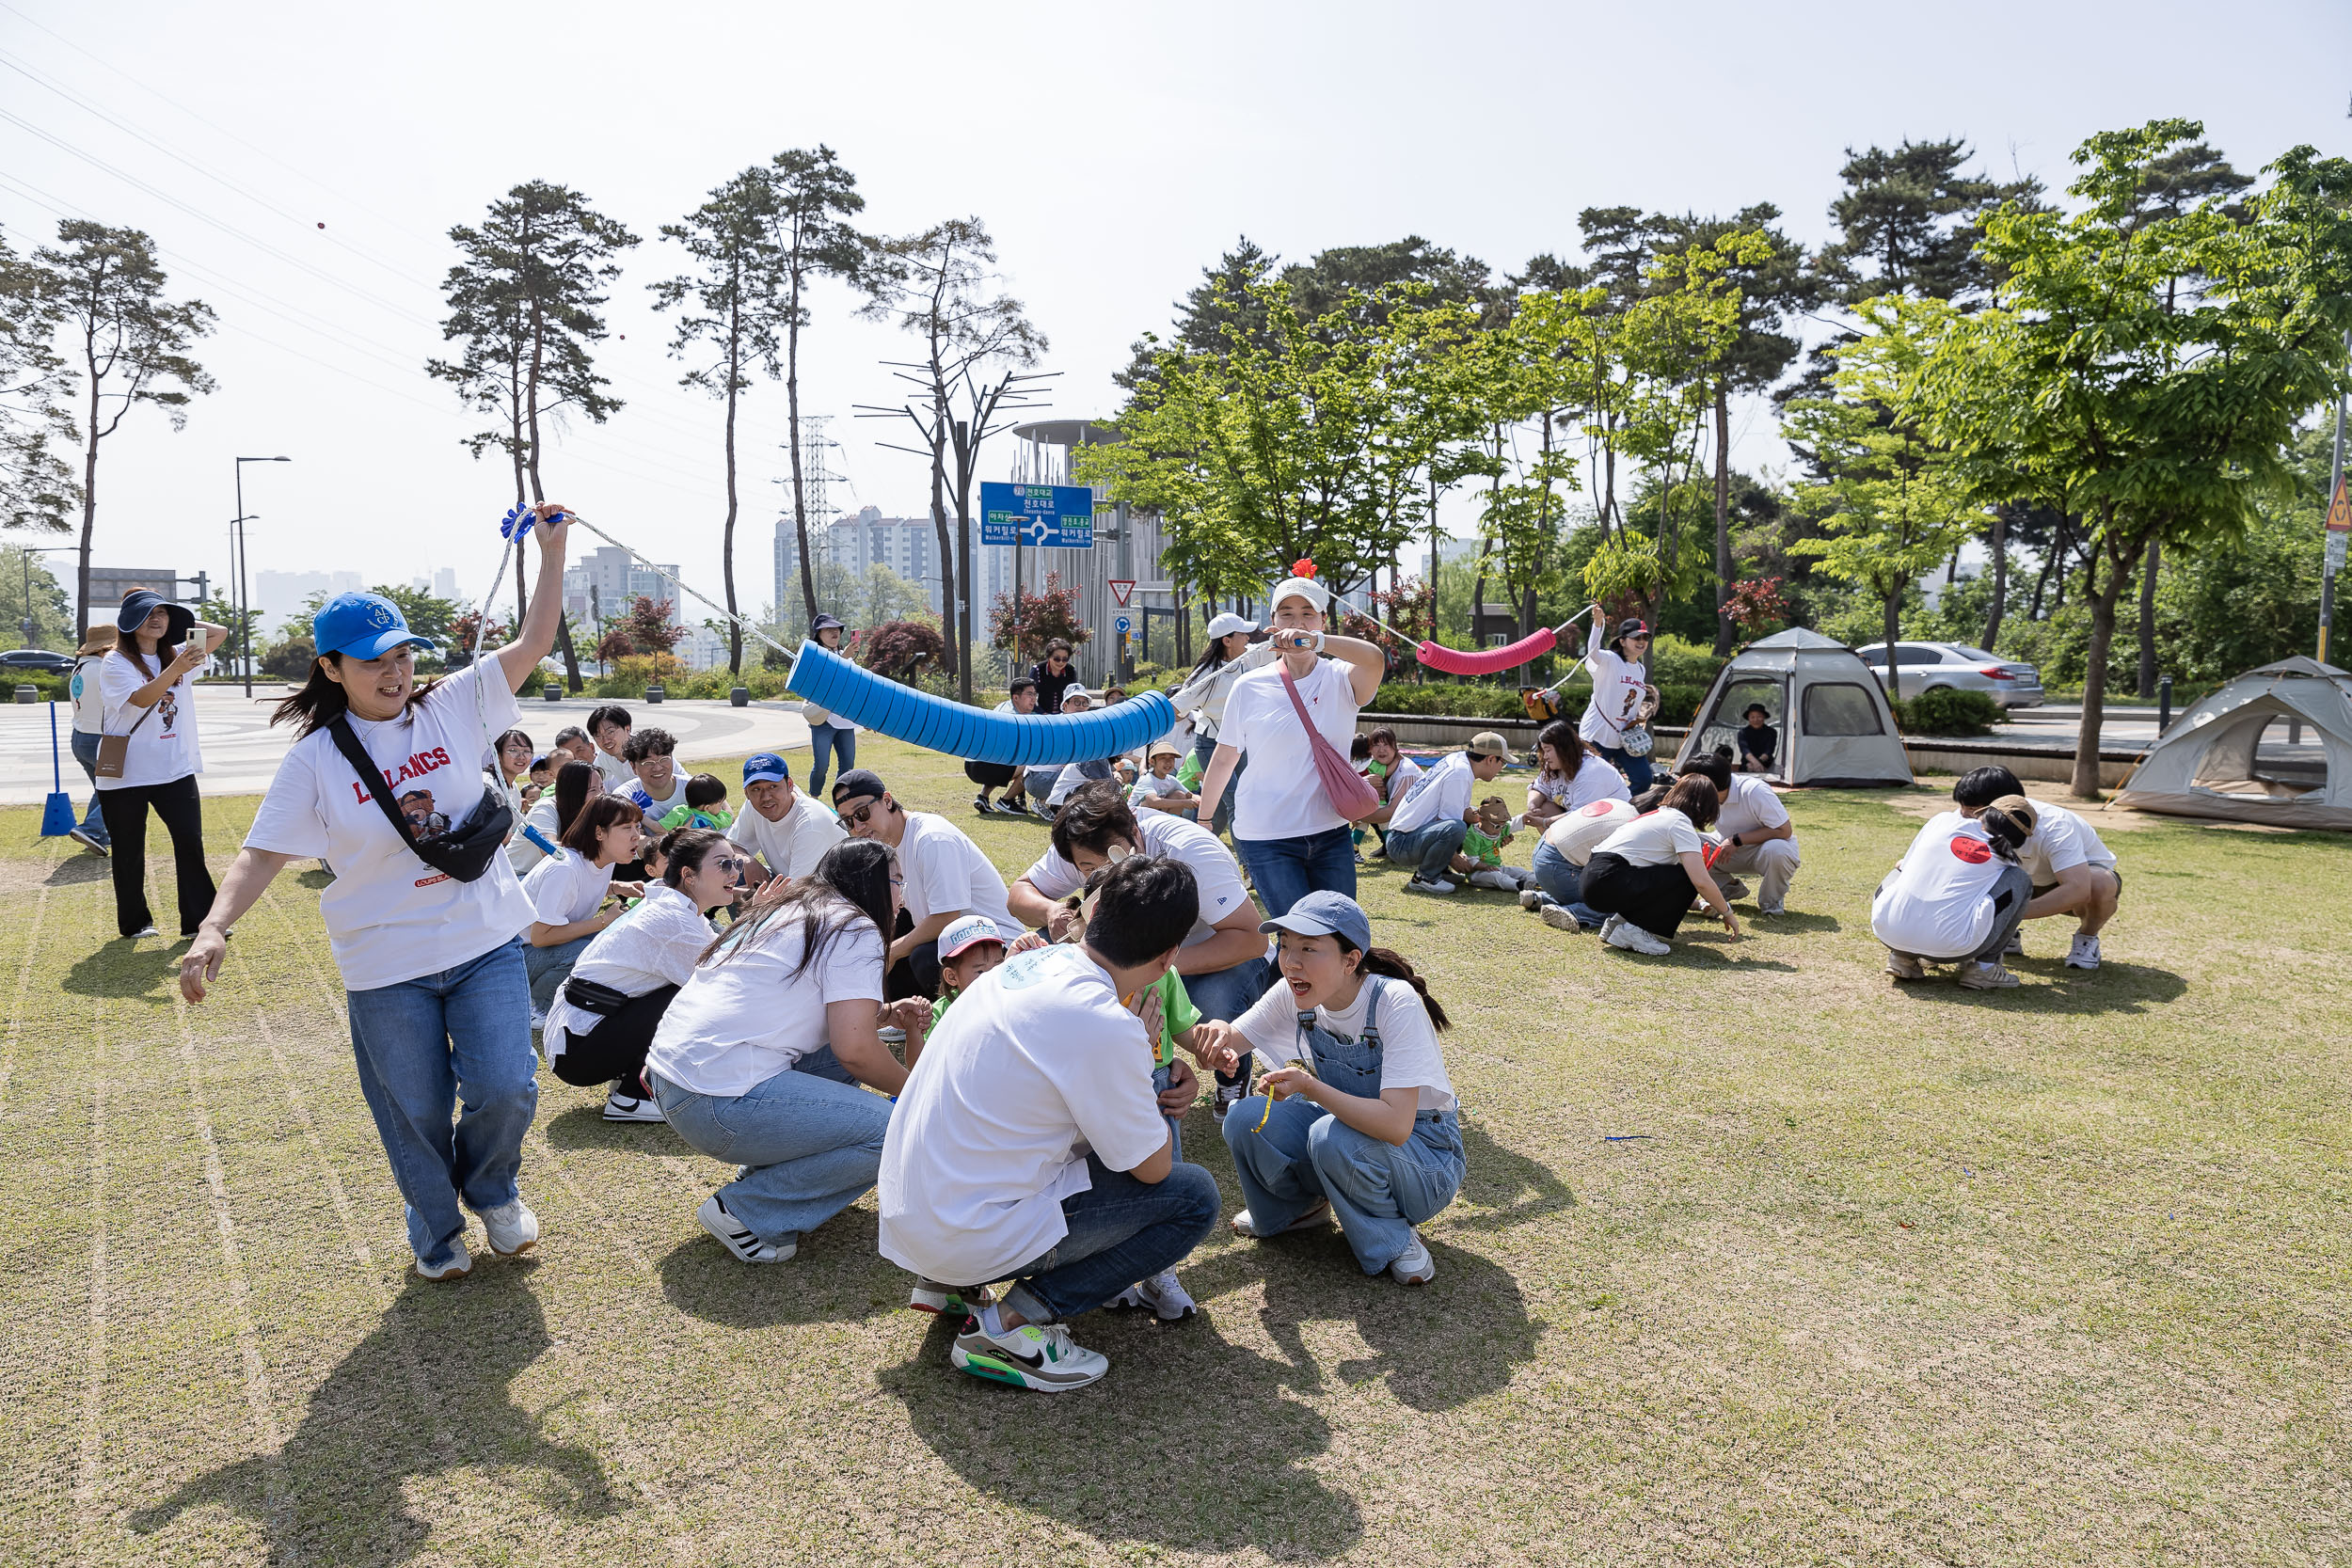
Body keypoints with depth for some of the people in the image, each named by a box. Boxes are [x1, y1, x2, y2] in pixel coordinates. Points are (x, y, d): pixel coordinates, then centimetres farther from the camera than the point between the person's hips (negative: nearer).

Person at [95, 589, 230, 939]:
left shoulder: (177, 655, 8)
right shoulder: (116, 663, -8)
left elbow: (220, 632, 2)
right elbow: (142, 699, -25)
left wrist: (183, 622, -1)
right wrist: (176, 669, -40)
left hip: (175, 770, 4)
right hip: (125, 776, -3)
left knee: (190, 844, -2)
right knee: (129, 852, 9)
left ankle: (199, 920, 4)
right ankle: (135, 922, 23)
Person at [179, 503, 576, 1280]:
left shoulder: (453, 707, 0)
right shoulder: (315, 758, -5)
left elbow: (534, 641, -1)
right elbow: (264, 851, -6)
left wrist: (551, 551, -8)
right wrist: (215, 927, -20)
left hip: (486, 941, 1)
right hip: (387, 965, -1)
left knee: (505, 1087, -4)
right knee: (416, 1113, 11)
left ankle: (492, 1190, 30)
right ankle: (436, 1230, 38)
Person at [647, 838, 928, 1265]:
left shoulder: (788, 910, 21)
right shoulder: (854, 929, -6)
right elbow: (854, 1048, -13)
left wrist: (886, 1015, 15)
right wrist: (913, 1090, 3)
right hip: (721, 1102, -10)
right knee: (891, 1130, -12)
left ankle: (765, 1166, 15)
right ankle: (747, 1211, -6)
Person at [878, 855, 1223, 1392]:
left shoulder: (1036, 961, 1)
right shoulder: (1104, 1026, -23)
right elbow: (1153, 1166, -8)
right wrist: (1142, 1053, 5)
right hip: (970, 1237, -8)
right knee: (1194, 1197, -2)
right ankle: (1014, 1324, -6)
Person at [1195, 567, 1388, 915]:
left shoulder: (1340, 680, -2)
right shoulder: (1249, 687, -1)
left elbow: (1375, 660, -27)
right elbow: (1224, 759, 9)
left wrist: (1314, 640, -43)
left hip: (1331, 833, 2)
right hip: (1266, 839, -2)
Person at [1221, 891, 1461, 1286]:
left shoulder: (1395, 1002, -29)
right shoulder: (1294, 994, -11)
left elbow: (1396, 1125, -35)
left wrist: (1309, 1086, -36)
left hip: (1425, 1154, -5)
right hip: (1348, 1124, 5)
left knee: (1332, 1137, -35)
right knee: (1246, 1118, -19)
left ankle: (1394, 1237, -6)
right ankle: (1301, 1206, 12)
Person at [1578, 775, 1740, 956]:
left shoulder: (1660, 815, 22)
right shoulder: (1680, 822, -5)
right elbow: (1701, 881, -14)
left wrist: (1700, 903, 37)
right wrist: (1727, 913, 1)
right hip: (1607, 883, -9)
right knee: (1686, 879, -9)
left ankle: (1620, 920, 12)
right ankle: (1632, 929, -6)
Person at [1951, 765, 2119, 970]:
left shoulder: (2053, 828, -37)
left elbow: (2077, 890, -48)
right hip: (2037, 881, 4)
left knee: (2100, 884, -40)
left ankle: (2087, 938, -8)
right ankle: (2007, 934, 2)